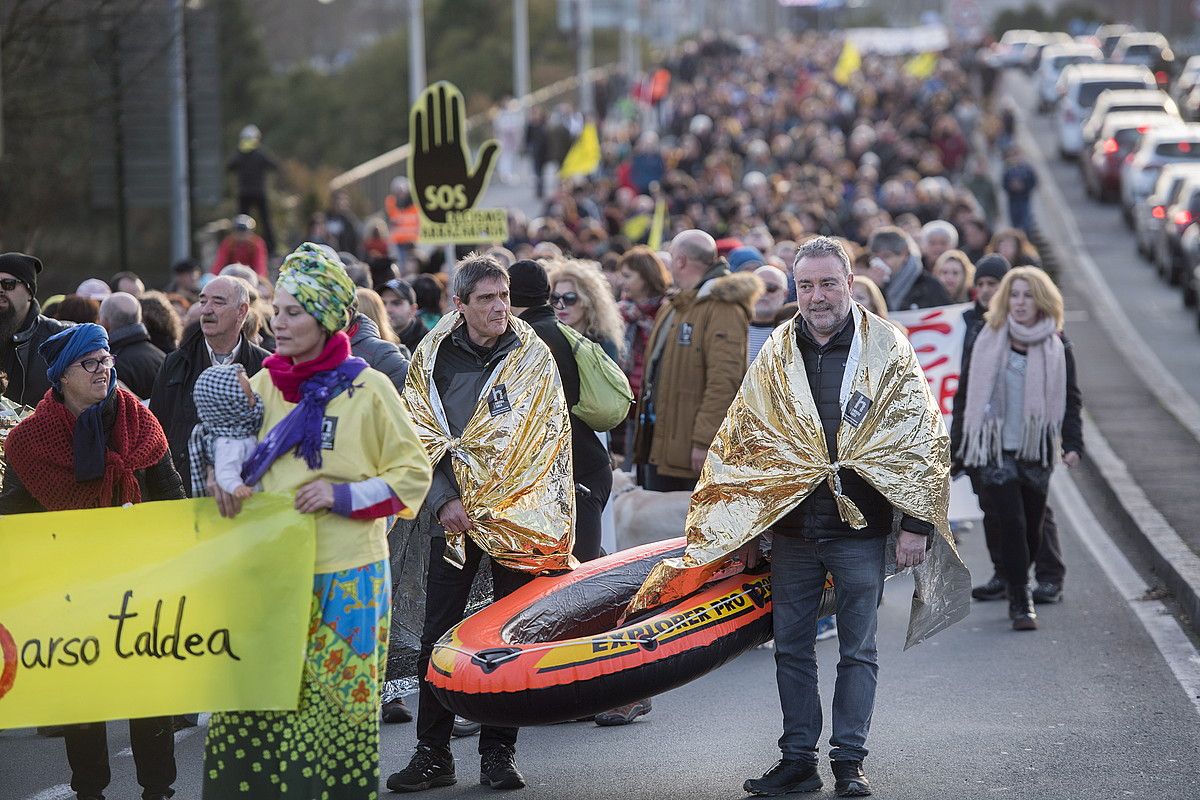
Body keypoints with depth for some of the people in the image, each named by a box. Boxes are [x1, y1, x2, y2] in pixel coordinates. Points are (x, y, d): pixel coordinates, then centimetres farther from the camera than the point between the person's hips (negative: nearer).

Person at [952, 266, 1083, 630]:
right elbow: (966, 395, 6)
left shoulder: (1056, 347, 5)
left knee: (1032, 529, 7)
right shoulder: (987, 342, 2)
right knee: (1011, 524, -12)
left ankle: (1018, 584, 32)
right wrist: (957, 445, 5)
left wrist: (1072, 443, -7)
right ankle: (1021, 603, -5)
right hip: (995, 449, -2)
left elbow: (1071, 400, 6)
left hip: (1037, 450, 2)